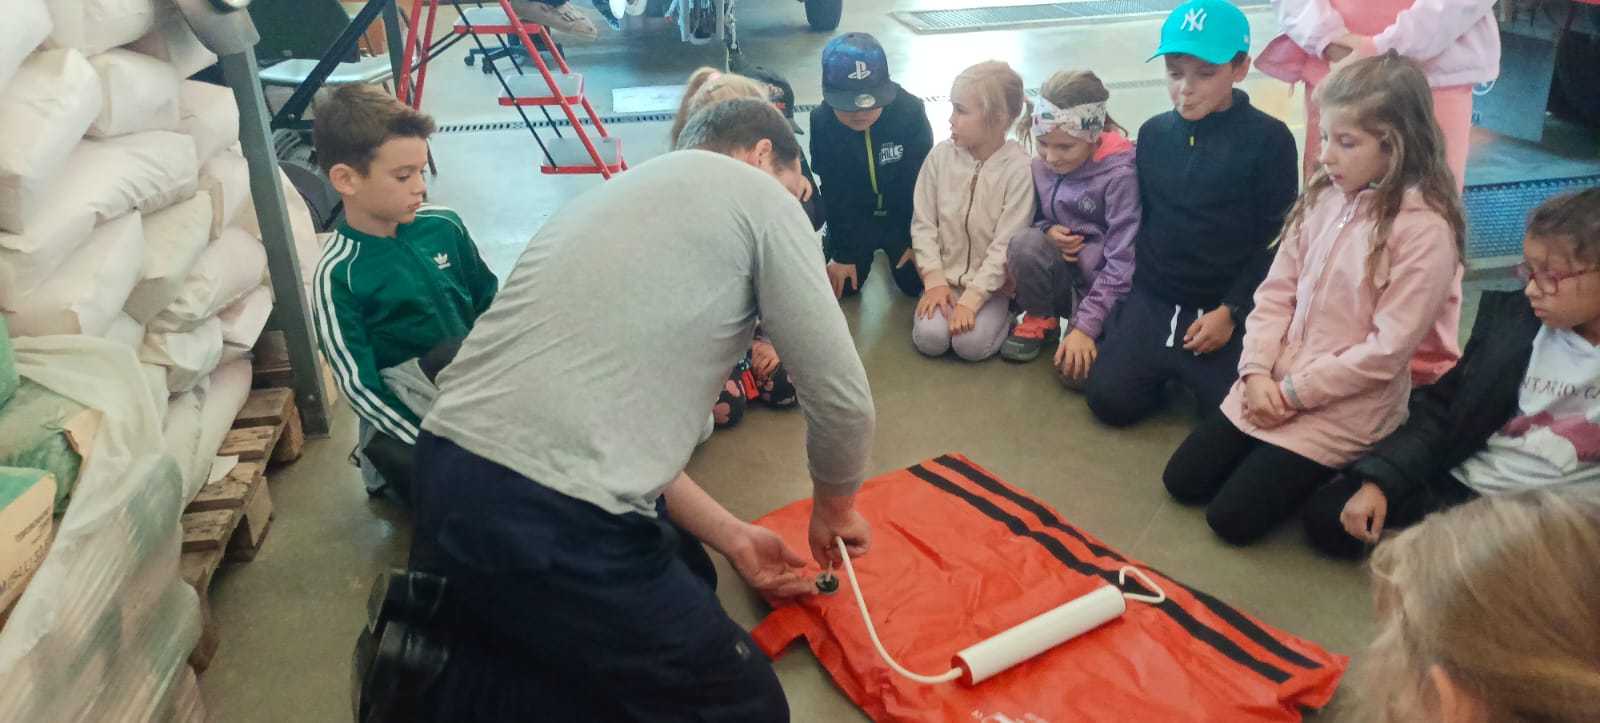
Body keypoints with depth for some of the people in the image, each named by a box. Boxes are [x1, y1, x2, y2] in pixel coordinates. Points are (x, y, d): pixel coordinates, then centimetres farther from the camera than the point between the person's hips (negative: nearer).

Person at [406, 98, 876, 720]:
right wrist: (833, 507, 22)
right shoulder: (757, 192, 3)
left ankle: (442, 626, 17)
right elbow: (841, 398, 1)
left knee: (686, 572, 30)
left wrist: (730, 537, 25)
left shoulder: (611, 195, 26)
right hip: (548, 521, -9)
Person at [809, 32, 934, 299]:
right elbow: (835, 195, -15)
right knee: (841, 287, -4)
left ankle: (889, 249, 30)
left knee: (916, 284, -2)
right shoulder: (821, 122, -23)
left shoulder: (910, 111, -27)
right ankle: (868, 252, 29)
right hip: (853, 218, 1)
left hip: (902, 216, 0)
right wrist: (843, 253, -12)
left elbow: (920, 183, -15)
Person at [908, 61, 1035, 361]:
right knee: (929, 338, -19)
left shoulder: (1018, 169, -16)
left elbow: (1005, 246, -17)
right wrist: (934, 280, -11)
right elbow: (923, 223, -1)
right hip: (945, 275, 3)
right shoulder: (941, 155, -5)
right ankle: (936, 301, 14)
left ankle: (1002, 313, 9)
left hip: (991, 282, -3)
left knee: (971, 344, -23)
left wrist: (970, 300, -22)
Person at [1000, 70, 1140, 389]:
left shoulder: (1120, 174, -20)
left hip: (1104, 284, -4)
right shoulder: (1042, 166, -3)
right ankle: (1040, 320, -2)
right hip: (1061, 275, 4)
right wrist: (1047, 231, -14)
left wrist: (1086, 326, -24)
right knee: (1025, 243, -28)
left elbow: (1124, 262, -21)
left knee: (1075, 371, -25)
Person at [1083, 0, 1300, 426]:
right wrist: (1141, 283, 4)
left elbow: (1276, 239, -8)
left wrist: (1232, 311, -12)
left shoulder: (1269, 139, -9)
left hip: (1225, 308, -3)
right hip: (1152, 299, 3)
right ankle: (1163, 368, 20)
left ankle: (1197, 372, 19)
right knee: (1109, 400, -10)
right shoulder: (1153, 133, 5)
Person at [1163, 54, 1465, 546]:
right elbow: (1277, 291, 3)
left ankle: (1329, 467, 16)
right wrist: (1258, 372, -9)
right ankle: (1281, 458, 25)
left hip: (1345, 408, -6)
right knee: (1182, 482, 8)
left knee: (1232, 518, -4)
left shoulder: (1425, 230, -20)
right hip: (1273, 386, 6)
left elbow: (1388, 349, -20)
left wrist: (1296, 392, -15)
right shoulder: (1324, 196, 0)